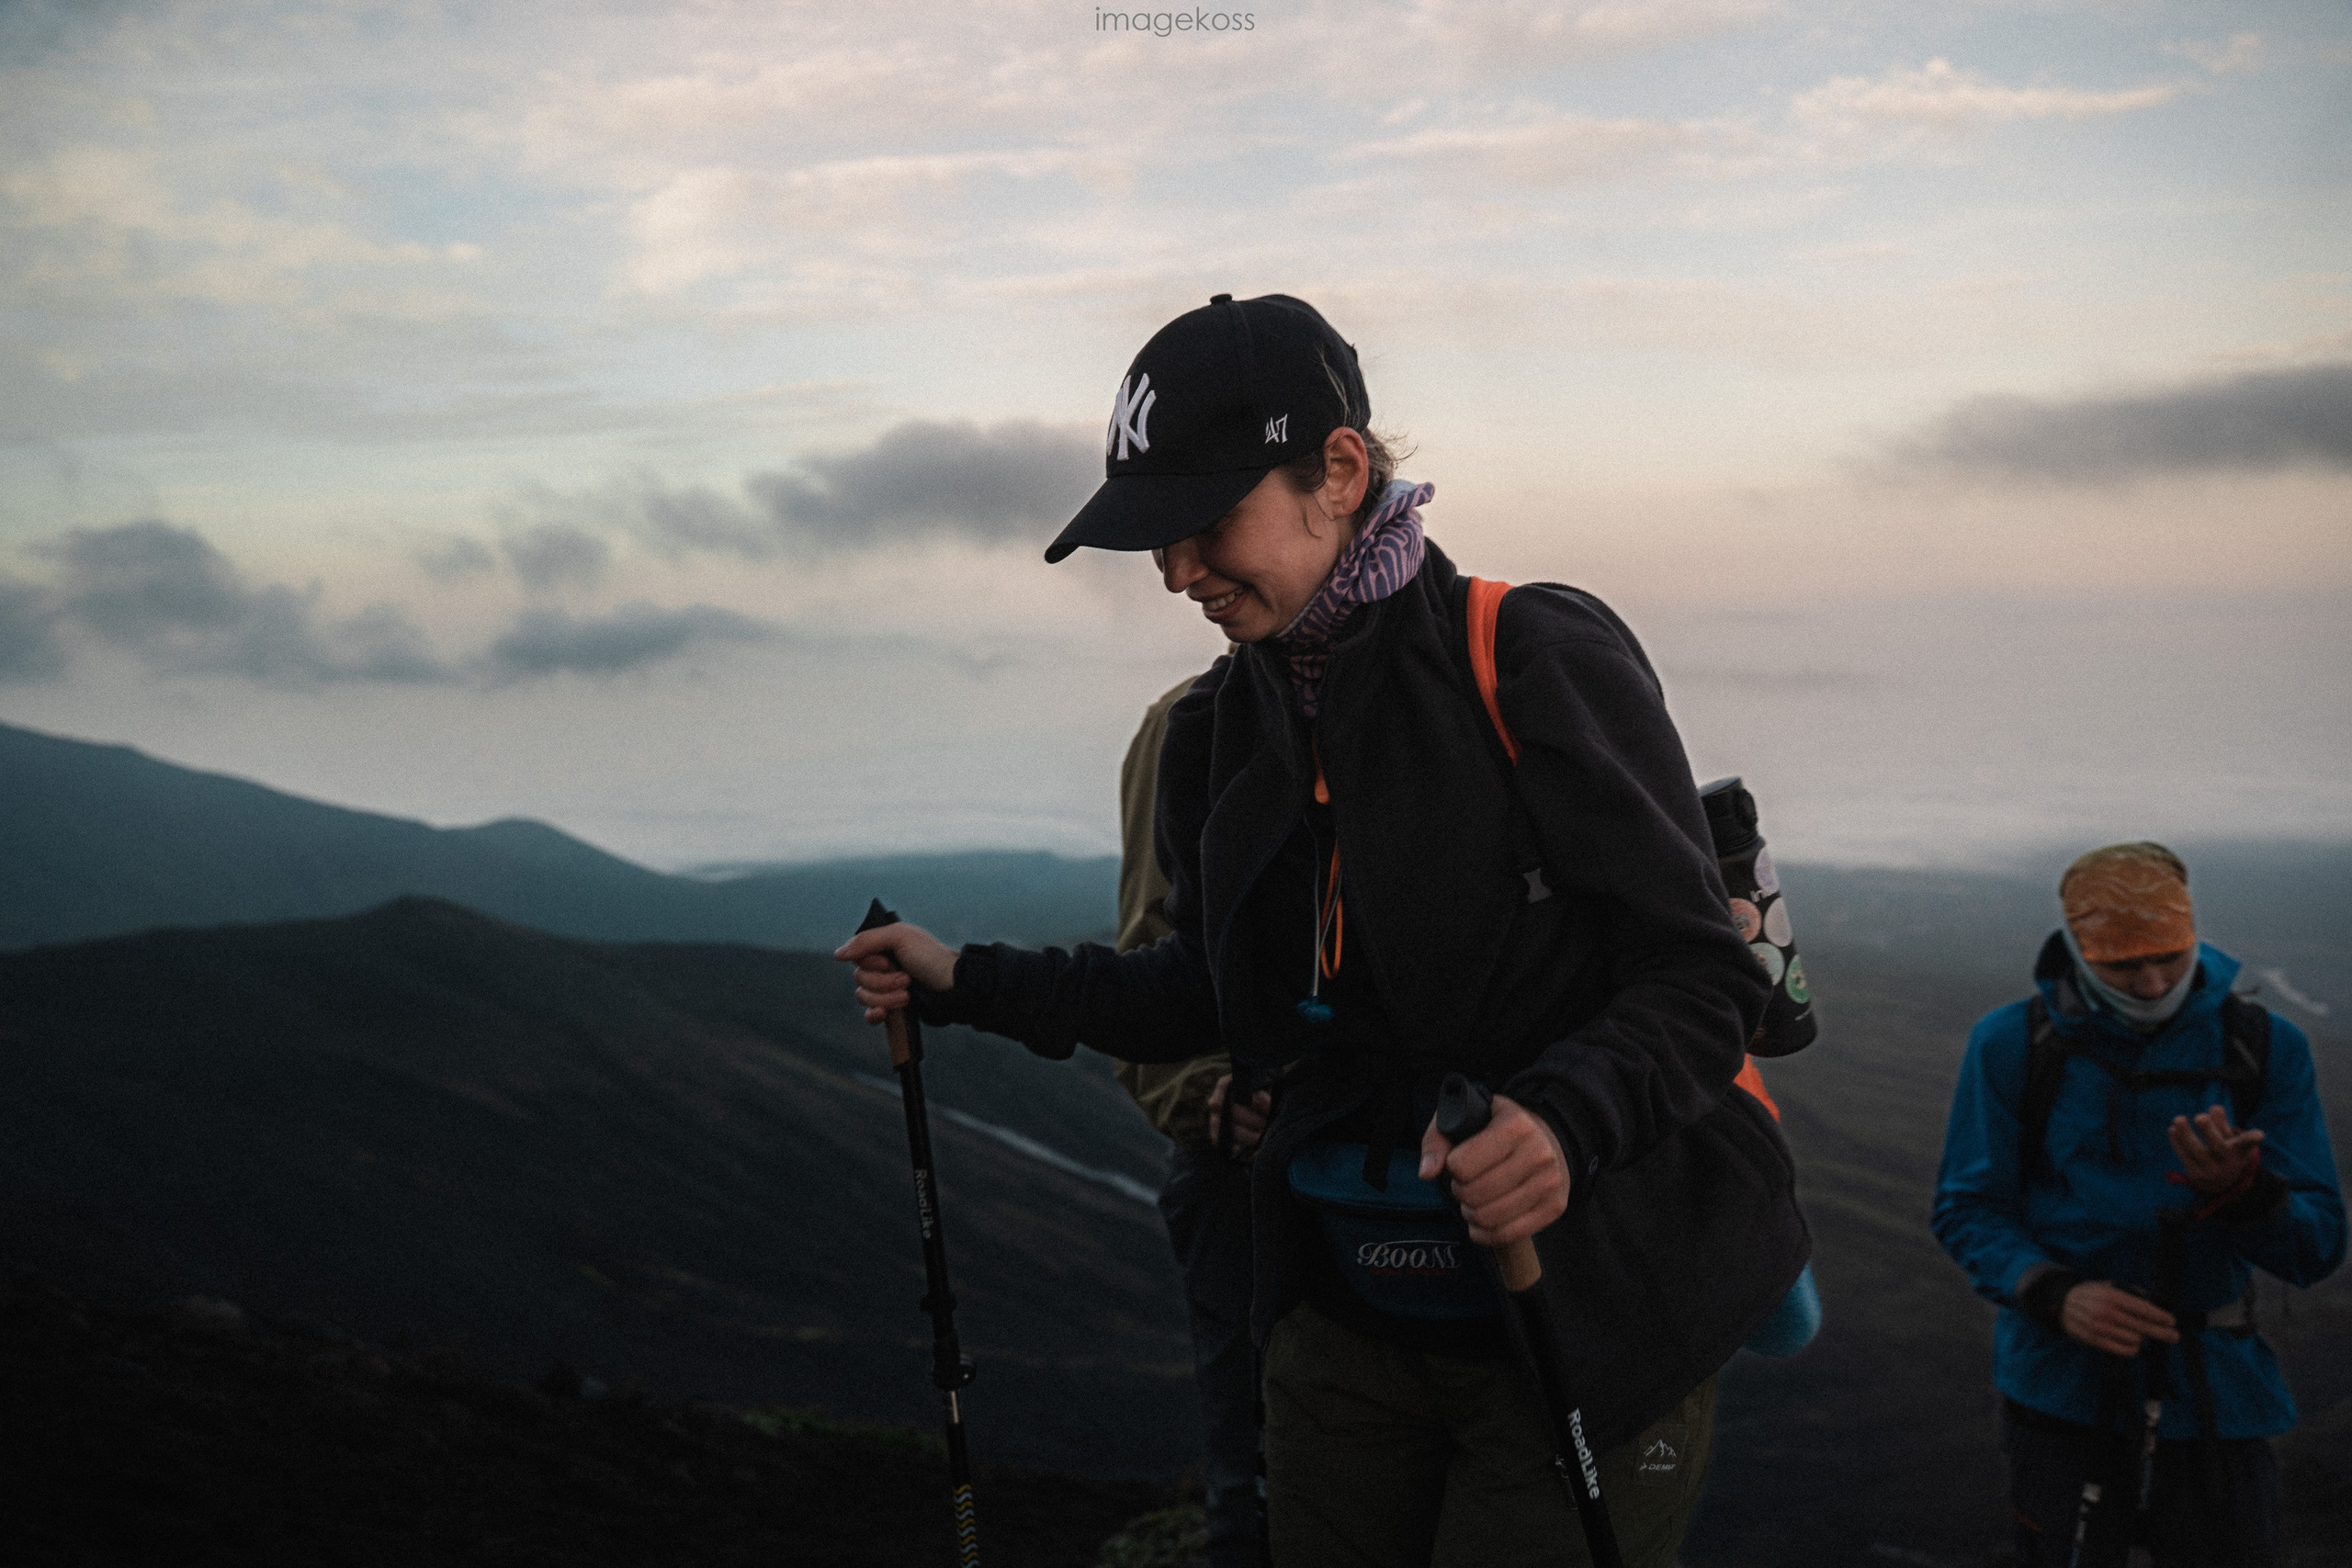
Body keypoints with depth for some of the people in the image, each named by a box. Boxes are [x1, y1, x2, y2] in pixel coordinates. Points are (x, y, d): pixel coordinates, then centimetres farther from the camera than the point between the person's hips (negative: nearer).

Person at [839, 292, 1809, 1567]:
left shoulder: (1538, 660, -15)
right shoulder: (1221, 731, 6)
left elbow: (1700, 976, -15)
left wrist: (1568, 1116, -33)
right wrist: (967, 982, 13)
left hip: (1587, 1328, -6)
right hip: (1344, 1325, 6)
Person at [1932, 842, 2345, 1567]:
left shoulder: (2265, 1048, -3)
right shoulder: (2013, 1044, -5)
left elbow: (2316, 1249, -5)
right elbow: (1967, 1209, -3)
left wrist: (2240, 1188, -26)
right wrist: (2055, 1295, -21)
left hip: (2210, 1392, 1)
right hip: (2062, 1388, -1)